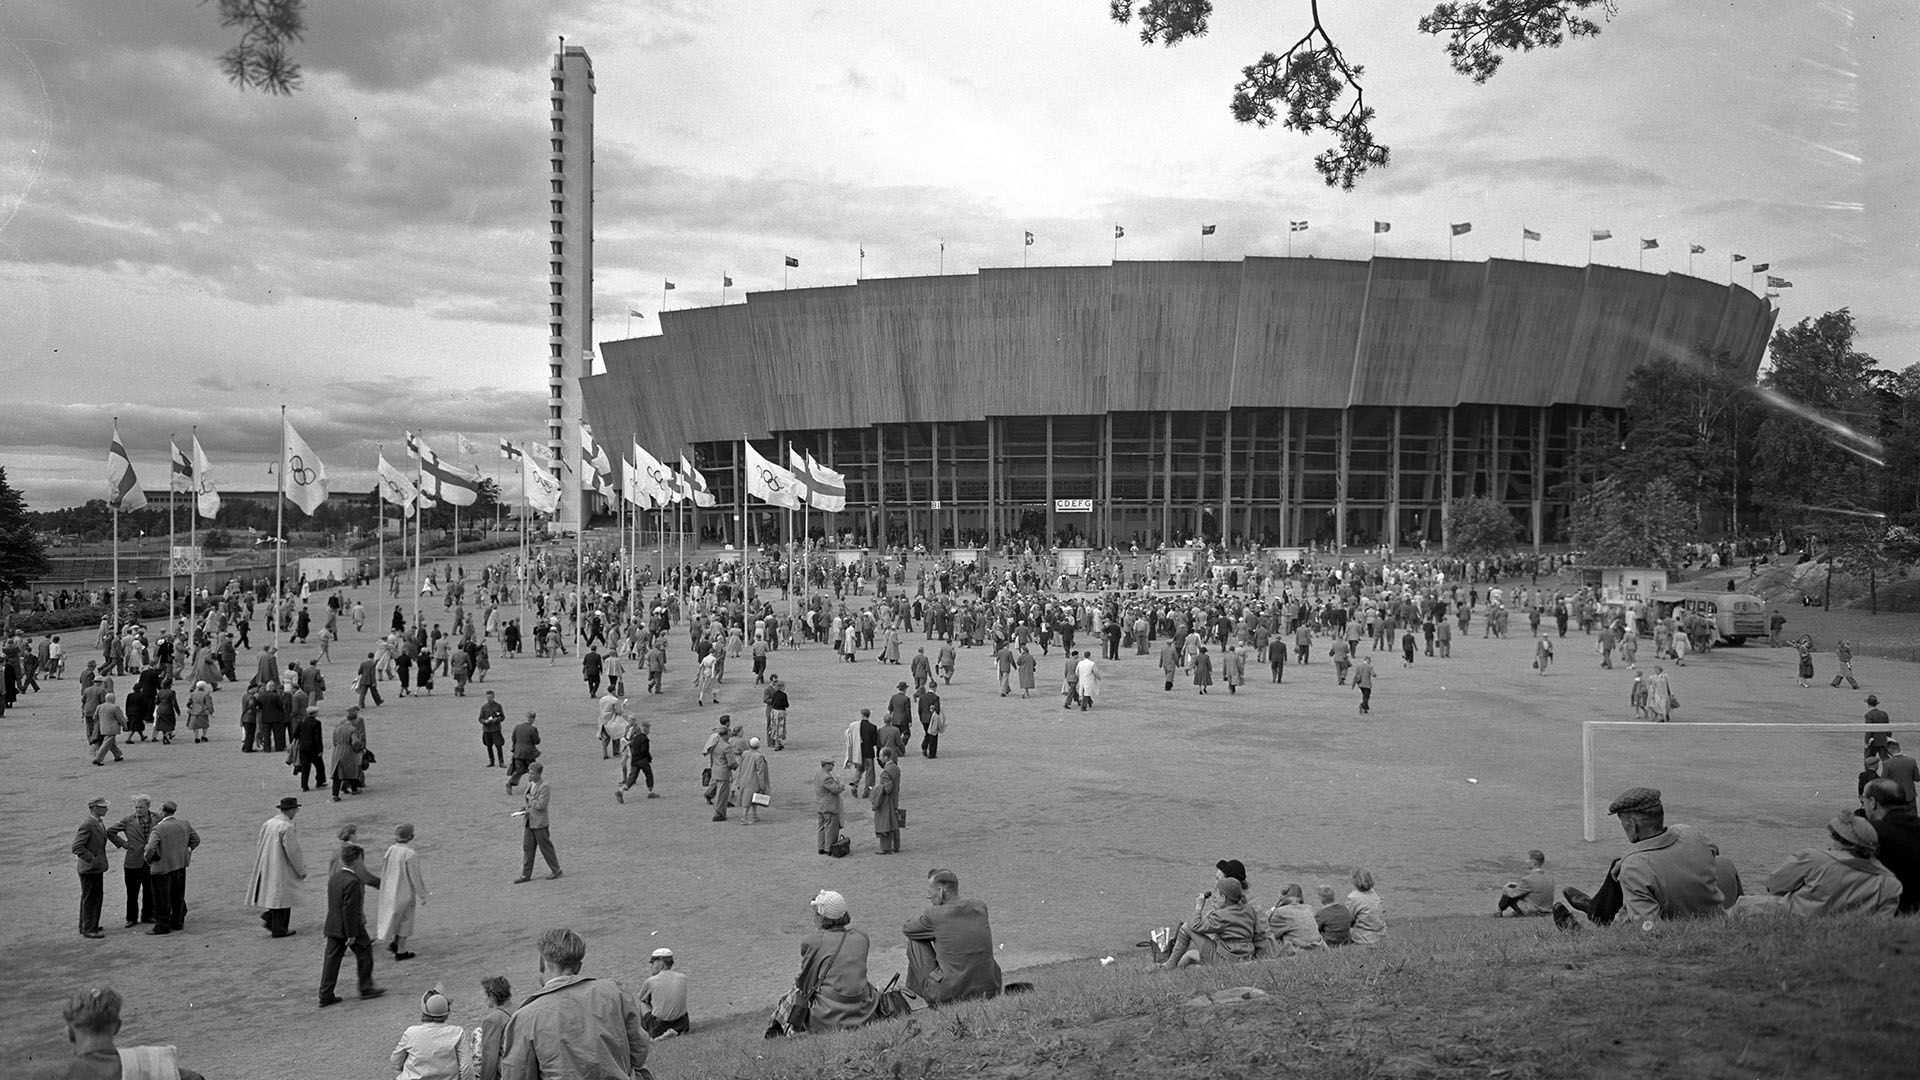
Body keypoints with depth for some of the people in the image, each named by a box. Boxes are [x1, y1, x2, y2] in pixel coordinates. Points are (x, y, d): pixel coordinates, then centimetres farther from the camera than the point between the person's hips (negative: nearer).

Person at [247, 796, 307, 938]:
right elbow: (293, 851, -18)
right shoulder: (286, 827, -20)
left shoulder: (268, 823, 5)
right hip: (280, 868, -8)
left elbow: (261, 846, 13)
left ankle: (268, 917, 10)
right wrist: (301, 870, -8)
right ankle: (278, 929, 9)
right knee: (282, 897, 3)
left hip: (266, 866, 8)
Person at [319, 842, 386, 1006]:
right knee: (364, 953, 11)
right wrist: (351, 934, -19)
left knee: (332, 958, 9)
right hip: (351, 926, -8)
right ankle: (366, 988, 21)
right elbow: (349, 910, -23)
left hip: (333, 927, 8)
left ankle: (325, 995, 10)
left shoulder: (333, 878, 6)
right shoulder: (353, 882, -22)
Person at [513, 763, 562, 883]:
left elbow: (541, 804, -24)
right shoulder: (530, 784, 10)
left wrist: (529, 800, -13)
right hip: (528, 822, 8)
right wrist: (524, 807, 2)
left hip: (539, 823, -8)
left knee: (545, 847, 4)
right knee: (527, 848, 8)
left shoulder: (545, 787, -17)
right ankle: (526, 874, 14)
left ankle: (556, 870, 19)